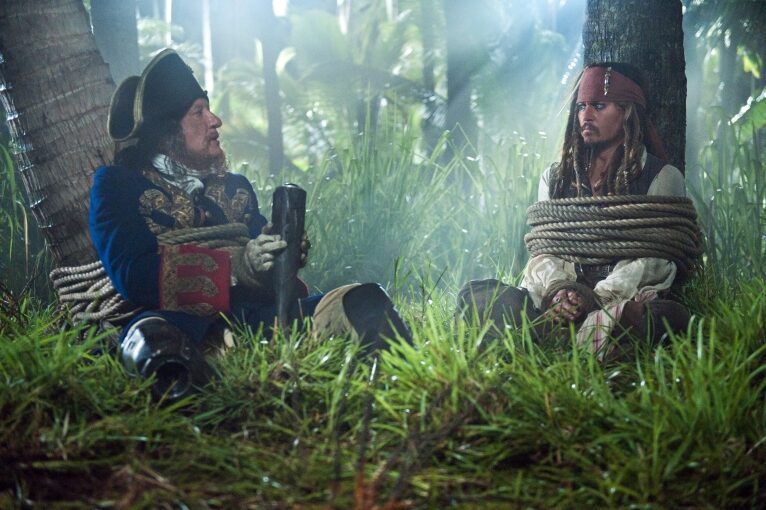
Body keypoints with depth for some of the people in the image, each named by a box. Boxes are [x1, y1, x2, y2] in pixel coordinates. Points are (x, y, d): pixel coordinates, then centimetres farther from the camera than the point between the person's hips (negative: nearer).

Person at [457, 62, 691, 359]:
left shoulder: (662, 177, 6)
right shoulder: (555, 177, 20)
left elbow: (648, 259, -5)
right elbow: (542, 249, 10)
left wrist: (592, 299, -20)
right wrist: (556, 290, -14)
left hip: (627, 298, -3)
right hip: (558, 302, 3)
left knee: (671, 316, -39)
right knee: (474, 294, -22)